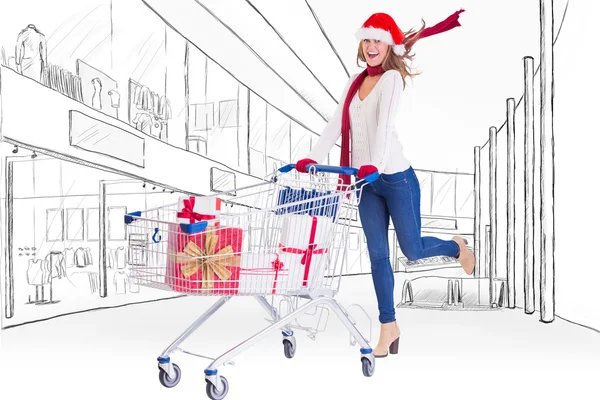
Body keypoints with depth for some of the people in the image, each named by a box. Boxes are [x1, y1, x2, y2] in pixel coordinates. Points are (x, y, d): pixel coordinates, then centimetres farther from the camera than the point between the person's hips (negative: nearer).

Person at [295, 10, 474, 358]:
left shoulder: (392, 78, -7)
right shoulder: (355, 83, 12)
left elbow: (385, 123, -22)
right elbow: (336, 125, 5)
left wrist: (376, 163, -36)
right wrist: (313, 158, -8)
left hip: (396, 178, -6)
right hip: (367, 183, 6)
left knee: (412, 250, 3)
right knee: (378, 255, 6)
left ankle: (456, 246, 36)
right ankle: (389, 327, 17)